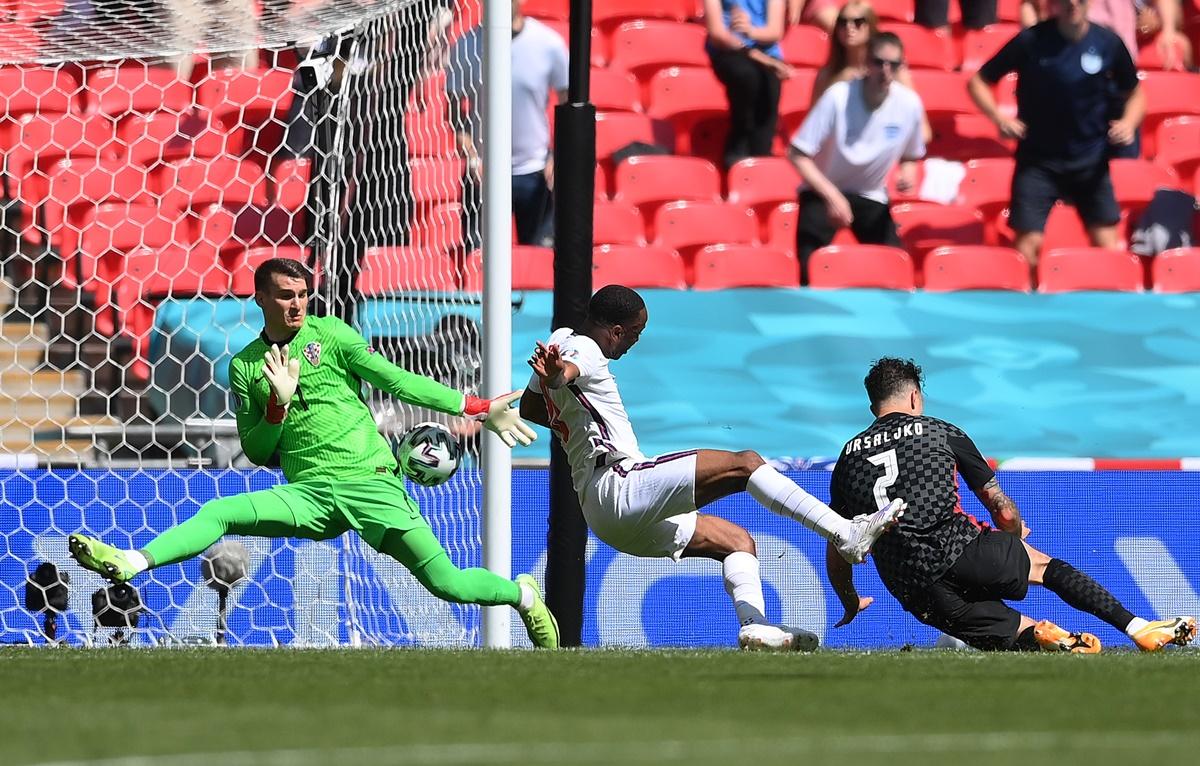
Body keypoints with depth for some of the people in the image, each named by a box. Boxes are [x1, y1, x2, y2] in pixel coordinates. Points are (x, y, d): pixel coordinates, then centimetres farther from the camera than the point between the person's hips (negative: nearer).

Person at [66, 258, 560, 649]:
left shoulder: (330, 335, 4)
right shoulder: (245, 366, 11)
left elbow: (398, 382, 4)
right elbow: (256, 452, 13)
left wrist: (479, 409, 1)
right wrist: (278, 404, -6)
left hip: (370, 480, -2)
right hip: (309, 493, 2)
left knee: (448, 583, -9)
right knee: (218, 513, -19)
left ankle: (523, 595, 17)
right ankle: (128, 563, -32)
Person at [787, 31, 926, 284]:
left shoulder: (910, 104, -14)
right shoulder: (838, 97, -25)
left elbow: (910, 156, 7)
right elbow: (797, 155, -21)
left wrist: (908, 173, -16)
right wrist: (832, 195, -30)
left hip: (872, 197, 3)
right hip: (823, 191, -3)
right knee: (810, 272, -20)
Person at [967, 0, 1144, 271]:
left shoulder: (1108, 43, -4)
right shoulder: (1031, 41, -9)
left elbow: (1134, 94, 12)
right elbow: (978, 82, -1)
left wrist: (1128, 123, -9)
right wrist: (998, 117, -18)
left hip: (1091, 160, 2)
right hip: (1037, 160, -2)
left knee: (1107, 244, -1)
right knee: (1027, 243, -6)